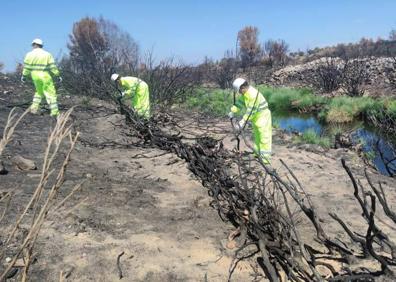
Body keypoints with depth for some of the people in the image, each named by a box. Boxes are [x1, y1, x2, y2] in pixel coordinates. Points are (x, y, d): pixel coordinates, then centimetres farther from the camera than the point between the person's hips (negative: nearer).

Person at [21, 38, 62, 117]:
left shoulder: (30, 54, 1)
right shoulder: (47, 54, -3)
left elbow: (26, 67, 1)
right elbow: (53, 67, -6)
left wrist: (24, 76, 11)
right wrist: (57, 76, 0)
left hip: (35, 76, 4)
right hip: (45, 76, -3)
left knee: (39, 91, 24)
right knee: (50, 93, 0)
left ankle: (34, 107, 18)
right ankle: (54, 111, -4)